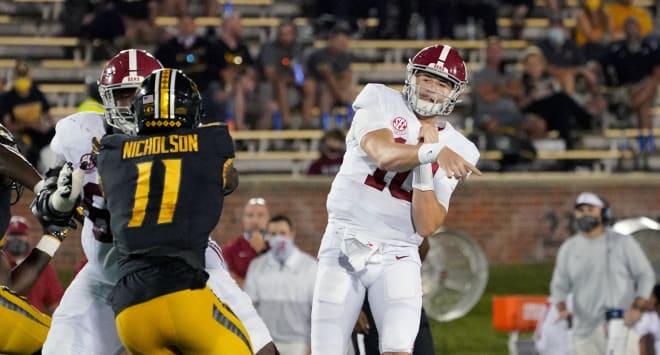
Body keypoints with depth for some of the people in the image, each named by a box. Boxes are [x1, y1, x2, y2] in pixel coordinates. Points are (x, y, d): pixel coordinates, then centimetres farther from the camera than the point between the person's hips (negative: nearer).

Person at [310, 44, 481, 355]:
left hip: (397, 256, 1)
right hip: (343, 245, -1)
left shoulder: (458, 150, 3)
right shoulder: (380, 101, -1)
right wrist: (432, 151, -40)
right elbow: (383, 154, -23)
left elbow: (427, 227, -5)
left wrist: (423, 166, -16)